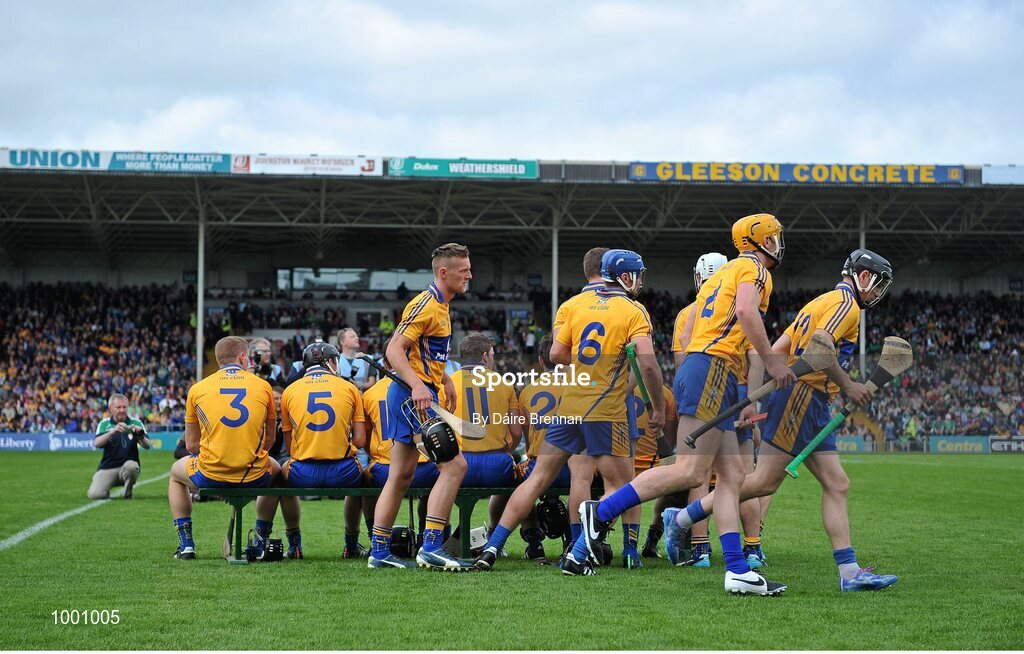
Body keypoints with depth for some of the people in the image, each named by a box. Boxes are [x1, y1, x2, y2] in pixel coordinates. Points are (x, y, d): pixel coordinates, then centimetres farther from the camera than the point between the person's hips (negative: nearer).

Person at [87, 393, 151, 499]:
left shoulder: (136, 422, 1)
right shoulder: (104, 424, 1)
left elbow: (147, 446, -7)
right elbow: (96, 443, -15)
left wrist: (141, 436, -30)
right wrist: (112, 431, -31)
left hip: (129, 464, 0)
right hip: (107, 468, 0)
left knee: (131, 466, -36)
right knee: (95, 494, -22)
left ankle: (128, 493, -7)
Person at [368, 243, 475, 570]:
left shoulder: (440, 306, 17)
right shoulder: (425, 304, -14)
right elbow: (394, 349, -20)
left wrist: (445, 380, 28)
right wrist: (417, 384, -32)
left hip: (420, 394, 10)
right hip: (414, 396, -10)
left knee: (401, 476, 11)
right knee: (454, 465, -15)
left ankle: (379, 552, 15)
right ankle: (431, 548, -16)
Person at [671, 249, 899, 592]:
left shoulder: (821, 302, 24)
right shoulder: (846, 303, -6)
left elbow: (776, 350, 21)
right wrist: (846, 385, -14)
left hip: (812, 408, 11)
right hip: (803, 396, -11)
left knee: (837, 484, 3)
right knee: (765, 480, -9)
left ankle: (850, 572, -2)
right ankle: (682, 519, -3)